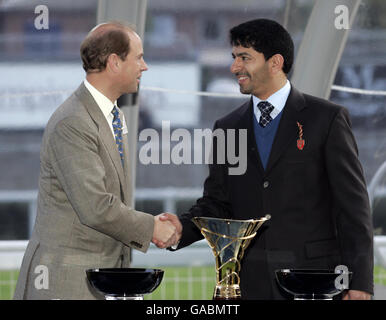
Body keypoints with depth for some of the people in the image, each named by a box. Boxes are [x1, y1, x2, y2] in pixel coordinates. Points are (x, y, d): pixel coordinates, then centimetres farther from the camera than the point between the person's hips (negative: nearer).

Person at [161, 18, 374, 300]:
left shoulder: (327, 118, 0)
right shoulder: (227, 128, 14)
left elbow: (353, 205, -2)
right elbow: (217, 203, 16)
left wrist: (359, 282, -8)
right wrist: (183, 227, -7)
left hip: (312, 282, -3)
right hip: (248, 284, 4)